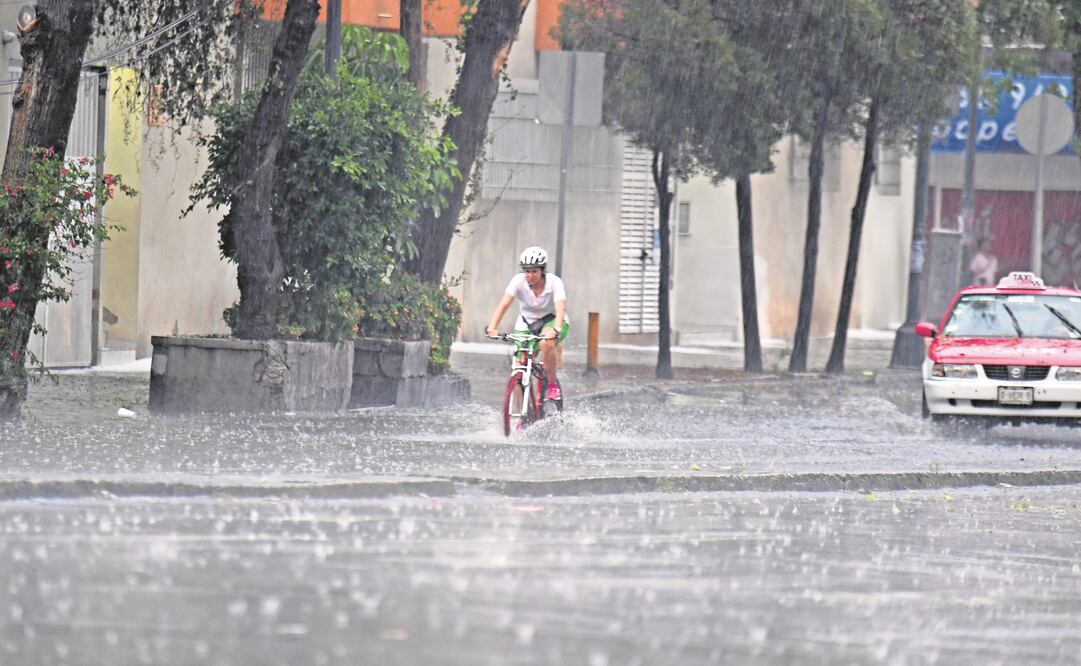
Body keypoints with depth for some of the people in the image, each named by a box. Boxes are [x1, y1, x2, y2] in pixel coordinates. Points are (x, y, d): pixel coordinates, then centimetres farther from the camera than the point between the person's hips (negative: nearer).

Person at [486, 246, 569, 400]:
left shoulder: (554, 282, -23)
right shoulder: (519, 281, -19)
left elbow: (560, 308, -37)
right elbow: (503, 304, -29)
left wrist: (556, 329, -56)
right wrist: (492, 327, -44)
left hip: (551, 320, -2)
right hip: (527, 322, 2)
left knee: (546, 343, -36)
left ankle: (553, 385, -17)